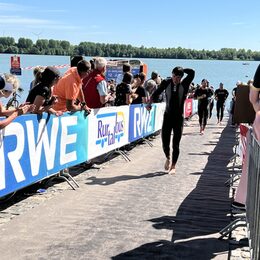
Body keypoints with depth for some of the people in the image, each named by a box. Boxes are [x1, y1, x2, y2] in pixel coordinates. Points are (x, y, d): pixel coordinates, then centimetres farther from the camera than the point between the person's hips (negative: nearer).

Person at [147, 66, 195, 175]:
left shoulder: (184, 84, -7)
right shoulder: (166, 83, -3)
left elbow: (192, 72, -20)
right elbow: (157, 93, 7)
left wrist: (181, 70, -9)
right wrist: (149, 103, -3)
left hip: (179, 118, -1)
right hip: (167, 116, 1)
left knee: (176, 144, 0)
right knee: (165, 142, 1)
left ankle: (173, 166, 13)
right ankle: (168, 158, 32)